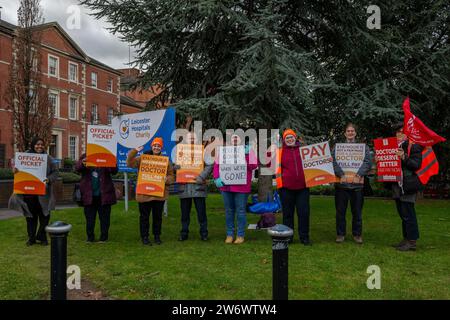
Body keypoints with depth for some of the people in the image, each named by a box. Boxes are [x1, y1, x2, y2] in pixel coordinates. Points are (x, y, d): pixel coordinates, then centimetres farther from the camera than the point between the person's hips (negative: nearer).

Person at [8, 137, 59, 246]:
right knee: (30, 216, 11)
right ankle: (31, 238, 24)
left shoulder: (48, 158, 0)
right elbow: (19, 170, 6)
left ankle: (42, 237, 19)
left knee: (44, 216, 3)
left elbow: (55, 172, 1)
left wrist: (49, 180, -16)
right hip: (28, 192, 1)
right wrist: (15, 171, -17)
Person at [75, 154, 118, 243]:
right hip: (89, 194, 1)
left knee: (104, 217, 7)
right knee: (89, 218, 9)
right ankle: (90, 237, 20)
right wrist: (82, 163, -35)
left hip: (104, 194, -1)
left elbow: (114, 171, -6)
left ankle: (104, 237, 18)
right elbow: (77, 168, -10)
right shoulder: (85, 157, 6)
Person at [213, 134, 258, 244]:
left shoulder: (247, 151, 6)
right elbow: (216, 165, 8)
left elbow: (253, 165, -7)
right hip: (226, 187, 3)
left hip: (241, 187, -3)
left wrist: (247, 154, -17)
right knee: (229, 211, 10)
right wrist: (217, 178, -5)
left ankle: (240, 235, 12)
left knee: (241, 211, 2)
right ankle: (229, 234, 20)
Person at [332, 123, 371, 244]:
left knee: (357, 211, 6)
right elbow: (333, 161, -3)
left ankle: (357, 234, 19)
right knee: (340, 211, 5)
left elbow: (368, 162, -2)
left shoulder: (363, 147, 11)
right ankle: (340, 234, 16)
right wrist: (342, 175, -17)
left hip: (357, 183, 0)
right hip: (341, 183, 0)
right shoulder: (337, 147, 10)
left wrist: (358, 175, -16)